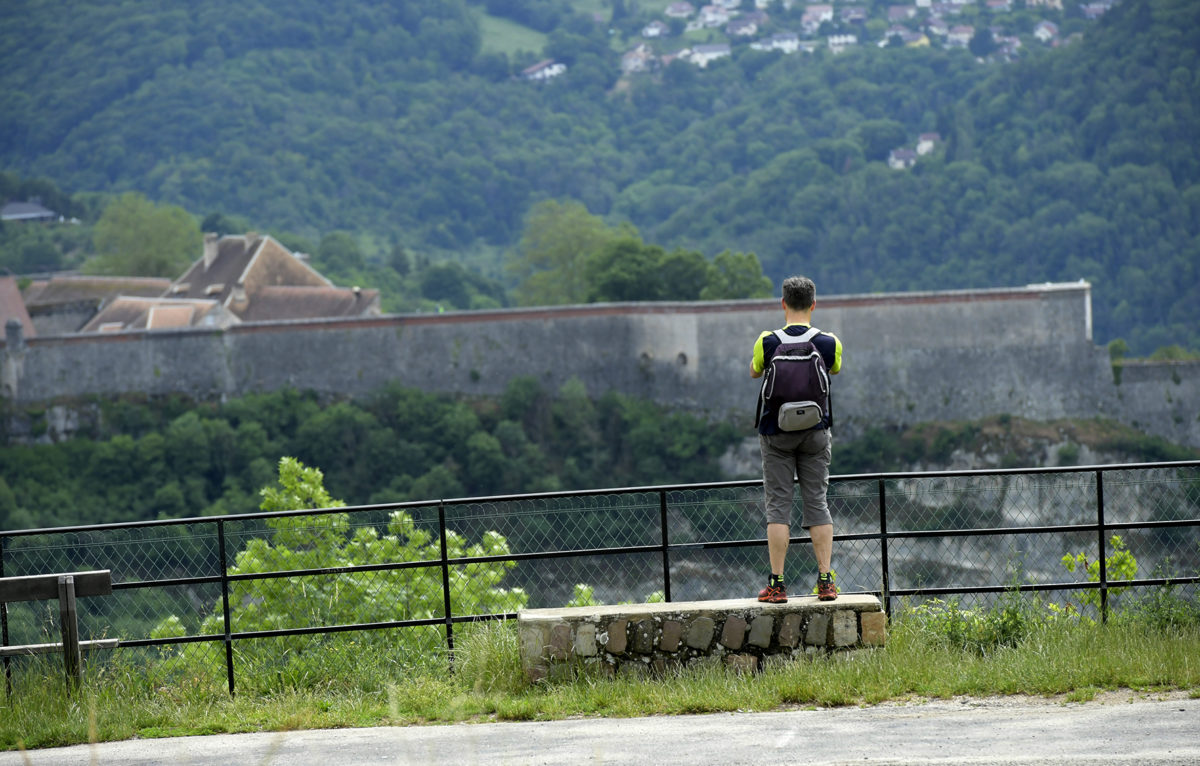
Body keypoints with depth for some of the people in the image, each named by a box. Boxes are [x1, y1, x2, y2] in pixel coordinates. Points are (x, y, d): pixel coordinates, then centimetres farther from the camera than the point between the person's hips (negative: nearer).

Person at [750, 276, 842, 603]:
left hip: (776, 433, -2)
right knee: (817, 503, 7)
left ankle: (777, 585, -4)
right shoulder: (829, 343, -6)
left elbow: (754, 371, 9)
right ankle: (825, 582, 3)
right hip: (815, 431, 2)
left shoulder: (767, 342, -11)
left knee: (778, 505, 1)